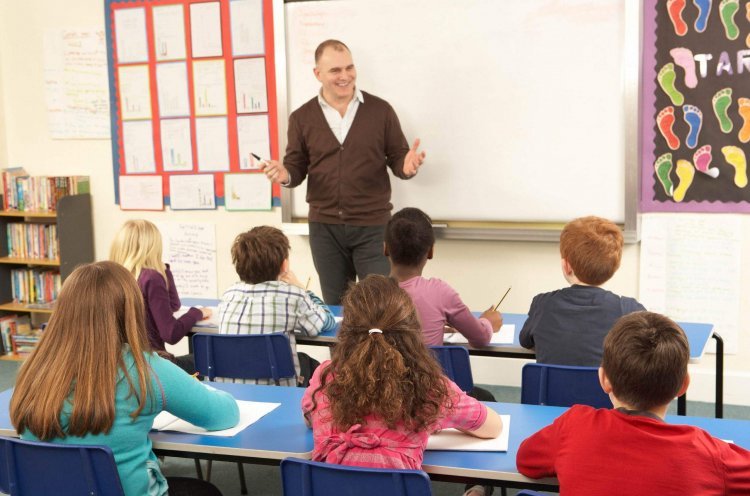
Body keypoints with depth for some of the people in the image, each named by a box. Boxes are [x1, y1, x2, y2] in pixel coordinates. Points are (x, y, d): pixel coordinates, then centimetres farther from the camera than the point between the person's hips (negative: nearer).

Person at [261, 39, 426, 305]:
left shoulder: (380, 110, -1)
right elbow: (296, 168, 7)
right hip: (324, 227, 2)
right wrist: (285, 175, -16)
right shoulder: (302, 118, 3)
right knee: (336, 308, 15)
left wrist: (407, 166, -20)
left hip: (373, 225, -2)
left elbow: (397, 158, 3)